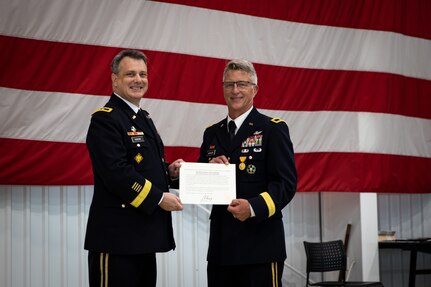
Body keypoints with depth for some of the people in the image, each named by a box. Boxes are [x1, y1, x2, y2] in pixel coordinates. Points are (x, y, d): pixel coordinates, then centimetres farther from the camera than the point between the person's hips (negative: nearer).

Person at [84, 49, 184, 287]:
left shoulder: (144, 118, 18)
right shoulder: (105, 119, -11)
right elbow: (116, 174, -21)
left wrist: (169, 171, 5)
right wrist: (159, 198, -17)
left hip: (144, 236, 9)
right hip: (117, 238, -9)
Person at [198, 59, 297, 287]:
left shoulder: (273, 129, -2)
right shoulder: (212, 133, 15)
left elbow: (286, 182, -9)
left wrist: (254, 207, -24)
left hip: (260, 244, -5)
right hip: (220, 244, 5)